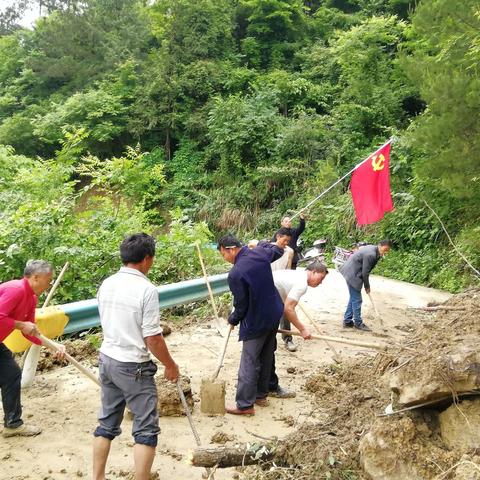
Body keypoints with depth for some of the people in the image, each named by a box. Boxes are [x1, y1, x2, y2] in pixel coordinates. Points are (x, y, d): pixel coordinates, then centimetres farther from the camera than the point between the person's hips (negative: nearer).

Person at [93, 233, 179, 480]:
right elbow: (153, 340, -18)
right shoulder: (146, 289, -20)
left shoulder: (106, 284, 2)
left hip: (107, 360, 7)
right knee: (146, 430, 5)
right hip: (134, 367, -7)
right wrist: (170, 365, -3)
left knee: (107, 424, 19)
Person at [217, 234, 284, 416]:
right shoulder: (260, 253, -5)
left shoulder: (235, 274, -24)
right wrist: (262, 243, 31)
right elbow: (278, 250, 19)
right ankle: (261, 394, 31)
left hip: (256, 321, -8)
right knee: (266, 357, 18)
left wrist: (232, 319, 4)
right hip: (274, 314, 8)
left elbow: (241, 306, -15)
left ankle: (245, 405, 7)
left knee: (249, 363, 1)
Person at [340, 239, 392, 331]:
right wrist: (367, 286, -6)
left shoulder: (373, 249, 6)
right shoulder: (370, 254, -25)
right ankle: (358, 323, 11)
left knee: (353, 298, 17)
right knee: (357, 300, -1)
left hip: (351, 273, 11)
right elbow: (365, 273, -19)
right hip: (353, 275, -11)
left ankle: (347, 321, 24)